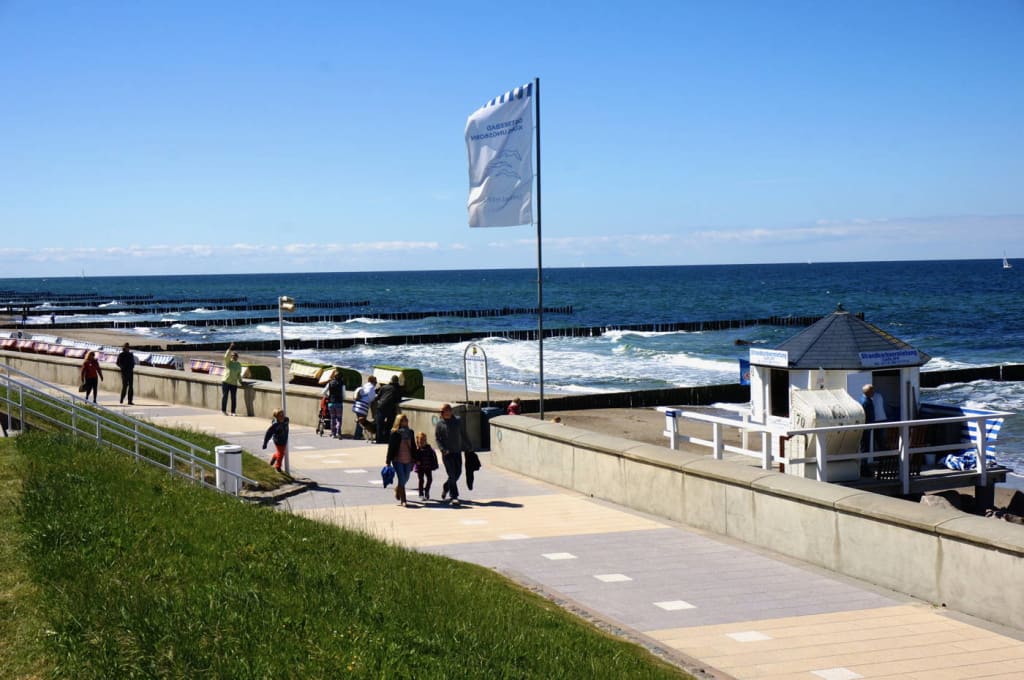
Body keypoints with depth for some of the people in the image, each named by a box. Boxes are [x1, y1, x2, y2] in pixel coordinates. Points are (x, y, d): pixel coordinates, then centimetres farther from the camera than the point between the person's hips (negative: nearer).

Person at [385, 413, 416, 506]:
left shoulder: (410, 433, 6)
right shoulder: (395, 433, -8)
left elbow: (413, 447, 12)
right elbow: (390, 448, -7)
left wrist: (414, 459, 8)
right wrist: (388, 462, -8)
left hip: (408, 461, 5)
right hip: (398, 460, -5)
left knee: (405, 479, 14)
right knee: (402, 480, -7)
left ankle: (397, 488, 46)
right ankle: (403, 501, 2)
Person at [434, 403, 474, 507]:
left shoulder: (458, 421, 6)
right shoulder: (440, 424, -2)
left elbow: (464, 434, 14)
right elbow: (437, 439, -2)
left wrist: (469, 446, 14)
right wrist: (443, 450, -16)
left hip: (457, 452, 4)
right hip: (447, 453, -4)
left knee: (458, 473, 8)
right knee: (452, 475, -8)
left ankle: (445, 487, 33)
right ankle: (454, 497, -4)